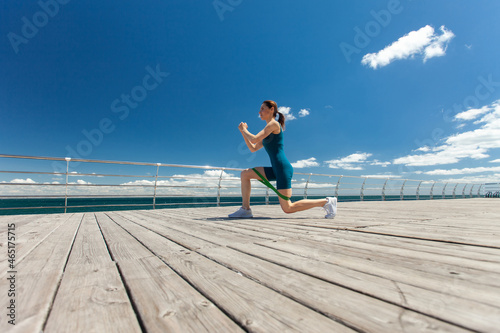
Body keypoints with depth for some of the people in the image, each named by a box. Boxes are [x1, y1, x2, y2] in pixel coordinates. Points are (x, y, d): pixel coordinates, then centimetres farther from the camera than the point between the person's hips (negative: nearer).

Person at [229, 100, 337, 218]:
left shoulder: (274, 124, -5)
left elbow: (254, 139, -14)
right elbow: (253, 148, 23)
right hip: (276, 170, 9)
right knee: (245, 174, 5)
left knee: (287, 208, -9)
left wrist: (244, 129, 4)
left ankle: (326, 201, 2)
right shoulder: (268, 132, 22)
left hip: (283, 169, -9)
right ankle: (245, 209, 6)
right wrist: (243, 132, 18)